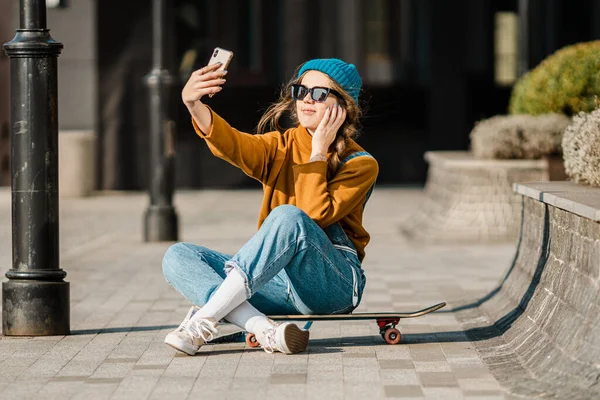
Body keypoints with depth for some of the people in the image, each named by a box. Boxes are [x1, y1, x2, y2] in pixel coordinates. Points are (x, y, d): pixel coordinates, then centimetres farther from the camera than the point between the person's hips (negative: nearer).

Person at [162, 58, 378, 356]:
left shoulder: (361, 164, -1)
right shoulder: (281, 146, 11)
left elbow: (315, 216, -18)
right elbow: (233, 144, -14)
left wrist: (319, 152, -12)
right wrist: (194, 105, -33)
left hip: (332, 283, -5)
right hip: (279, 281, 5)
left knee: (288, 217, -34)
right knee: (177, 257, -11)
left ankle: (204, 319, -36)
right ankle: (263, 328, -35)